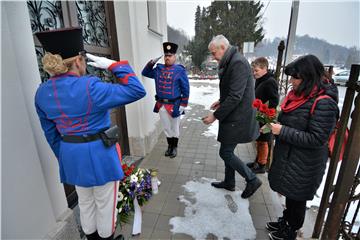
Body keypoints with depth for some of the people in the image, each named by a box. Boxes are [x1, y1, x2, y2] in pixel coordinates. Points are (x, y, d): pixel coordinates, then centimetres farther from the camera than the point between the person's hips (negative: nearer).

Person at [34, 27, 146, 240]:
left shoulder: (42, 92, 1)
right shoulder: (90, 87, -22)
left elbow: (51, 133, 9)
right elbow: (137, 91, -21)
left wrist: (64, 157, 21)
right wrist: (114, 65, -12)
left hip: (71, 156, 7)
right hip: (99, 154, -7)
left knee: (85, 203, 27)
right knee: (105, 204, 17)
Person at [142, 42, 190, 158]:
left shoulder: (180, 70, -7)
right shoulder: (158, 69, 5)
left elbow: (185, 88, -7)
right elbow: (145, 73, 19)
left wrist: (183, 104, -10)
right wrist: (150, 64, 0)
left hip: (174, 105, -4)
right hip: (161, 104, 4)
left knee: (174, 127, 13)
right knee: (166, 128, 16)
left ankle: (174, 147, 32)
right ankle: (169, 146, 36)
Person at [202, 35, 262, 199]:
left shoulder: (238, 63, -19)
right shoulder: (231, 62, 12)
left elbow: (235, 97, -24)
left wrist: (216, 115, -19)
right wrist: (221, 101, 11)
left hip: (238, 118, -9)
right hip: (233, 117, 10)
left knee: (225, 153, 0)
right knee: (228, 151, 17)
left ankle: (252, 180, 19)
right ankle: (229, 183, 35)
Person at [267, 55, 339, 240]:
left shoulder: (324, 104, -23)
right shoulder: (299, 95, 2)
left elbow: (316, 139, -24)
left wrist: (282, 131, -25)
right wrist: (274, 125, -2)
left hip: (304, 165, -7)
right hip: (288, 157, 7)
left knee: (297, 198, 15)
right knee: (289, 194, 25)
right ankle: (286, 221, 48)